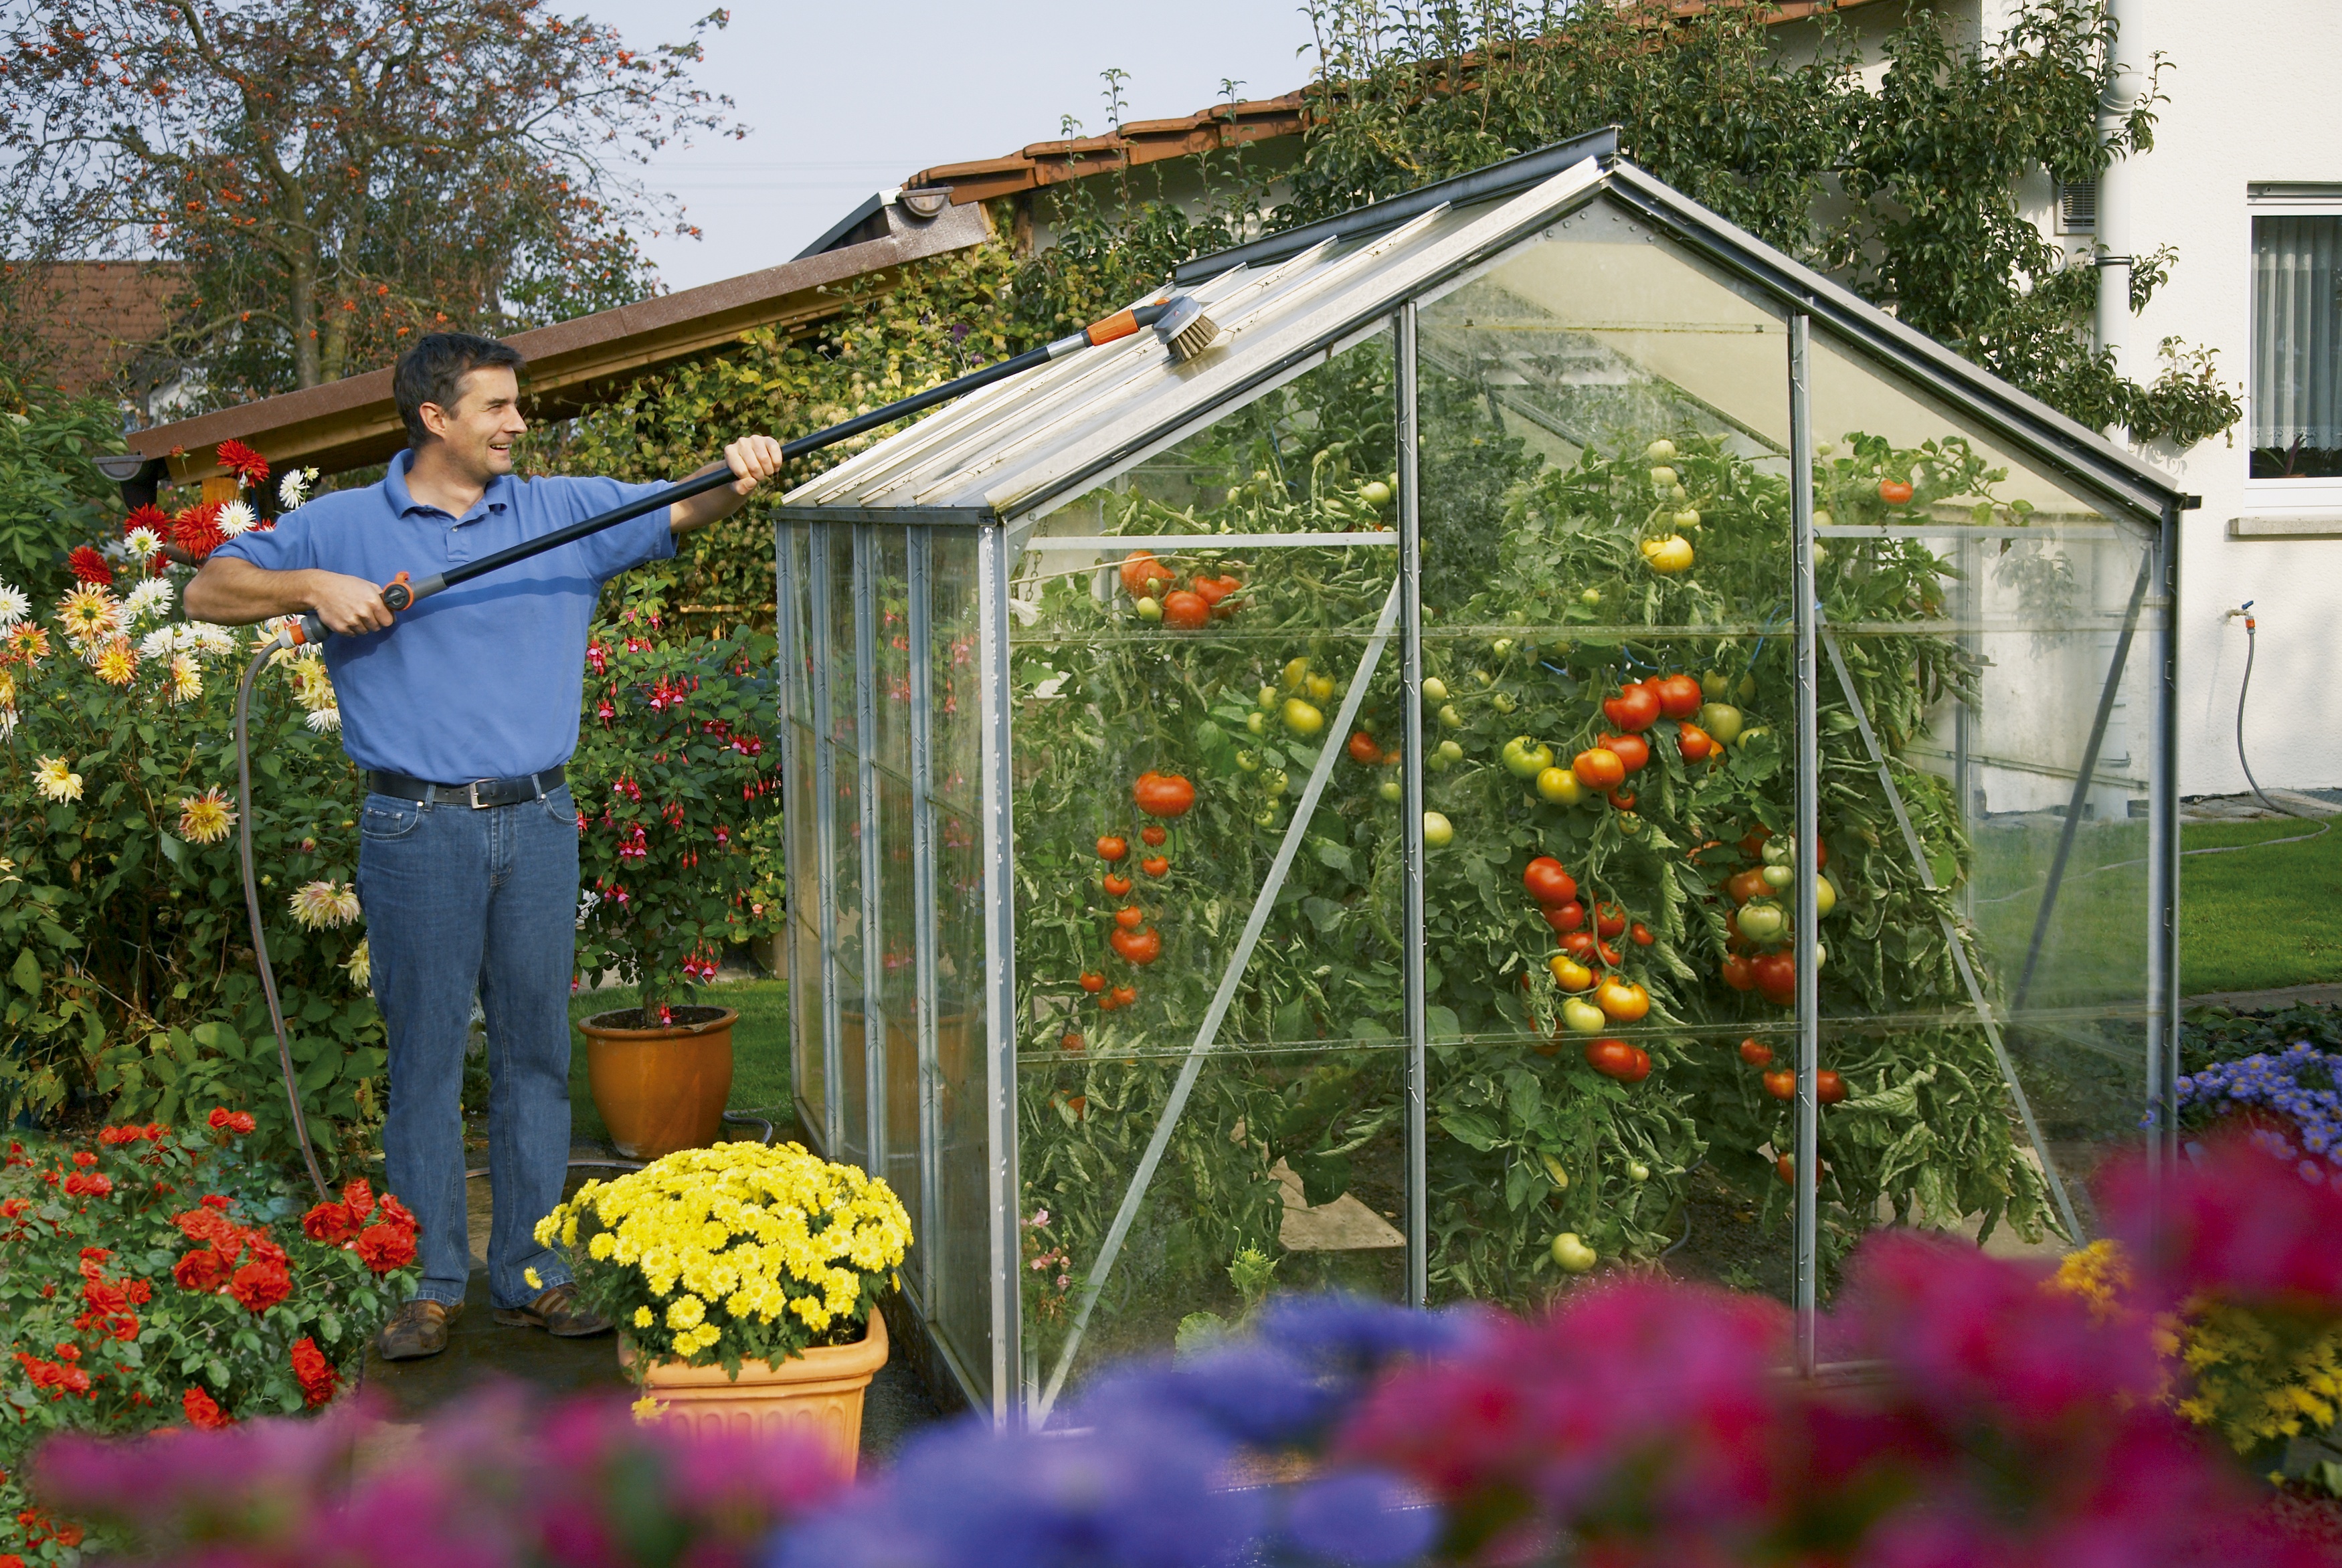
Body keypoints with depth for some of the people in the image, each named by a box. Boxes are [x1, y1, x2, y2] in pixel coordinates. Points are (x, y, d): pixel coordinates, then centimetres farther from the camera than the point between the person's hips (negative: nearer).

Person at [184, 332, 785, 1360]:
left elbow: (678, 514, -4)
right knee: (425, 1052, 2)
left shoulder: (565, 512, 8)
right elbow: (208, 592, 5)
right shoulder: (344, 526, 4)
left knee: (535, 1049, 8)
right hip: (418, 830, -2)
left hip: (538, 822, 2)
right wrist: (314, 586, -12)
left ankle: (529, 1274, 17)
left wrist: (736, 481, -26)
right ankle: (427, 1282, 11)